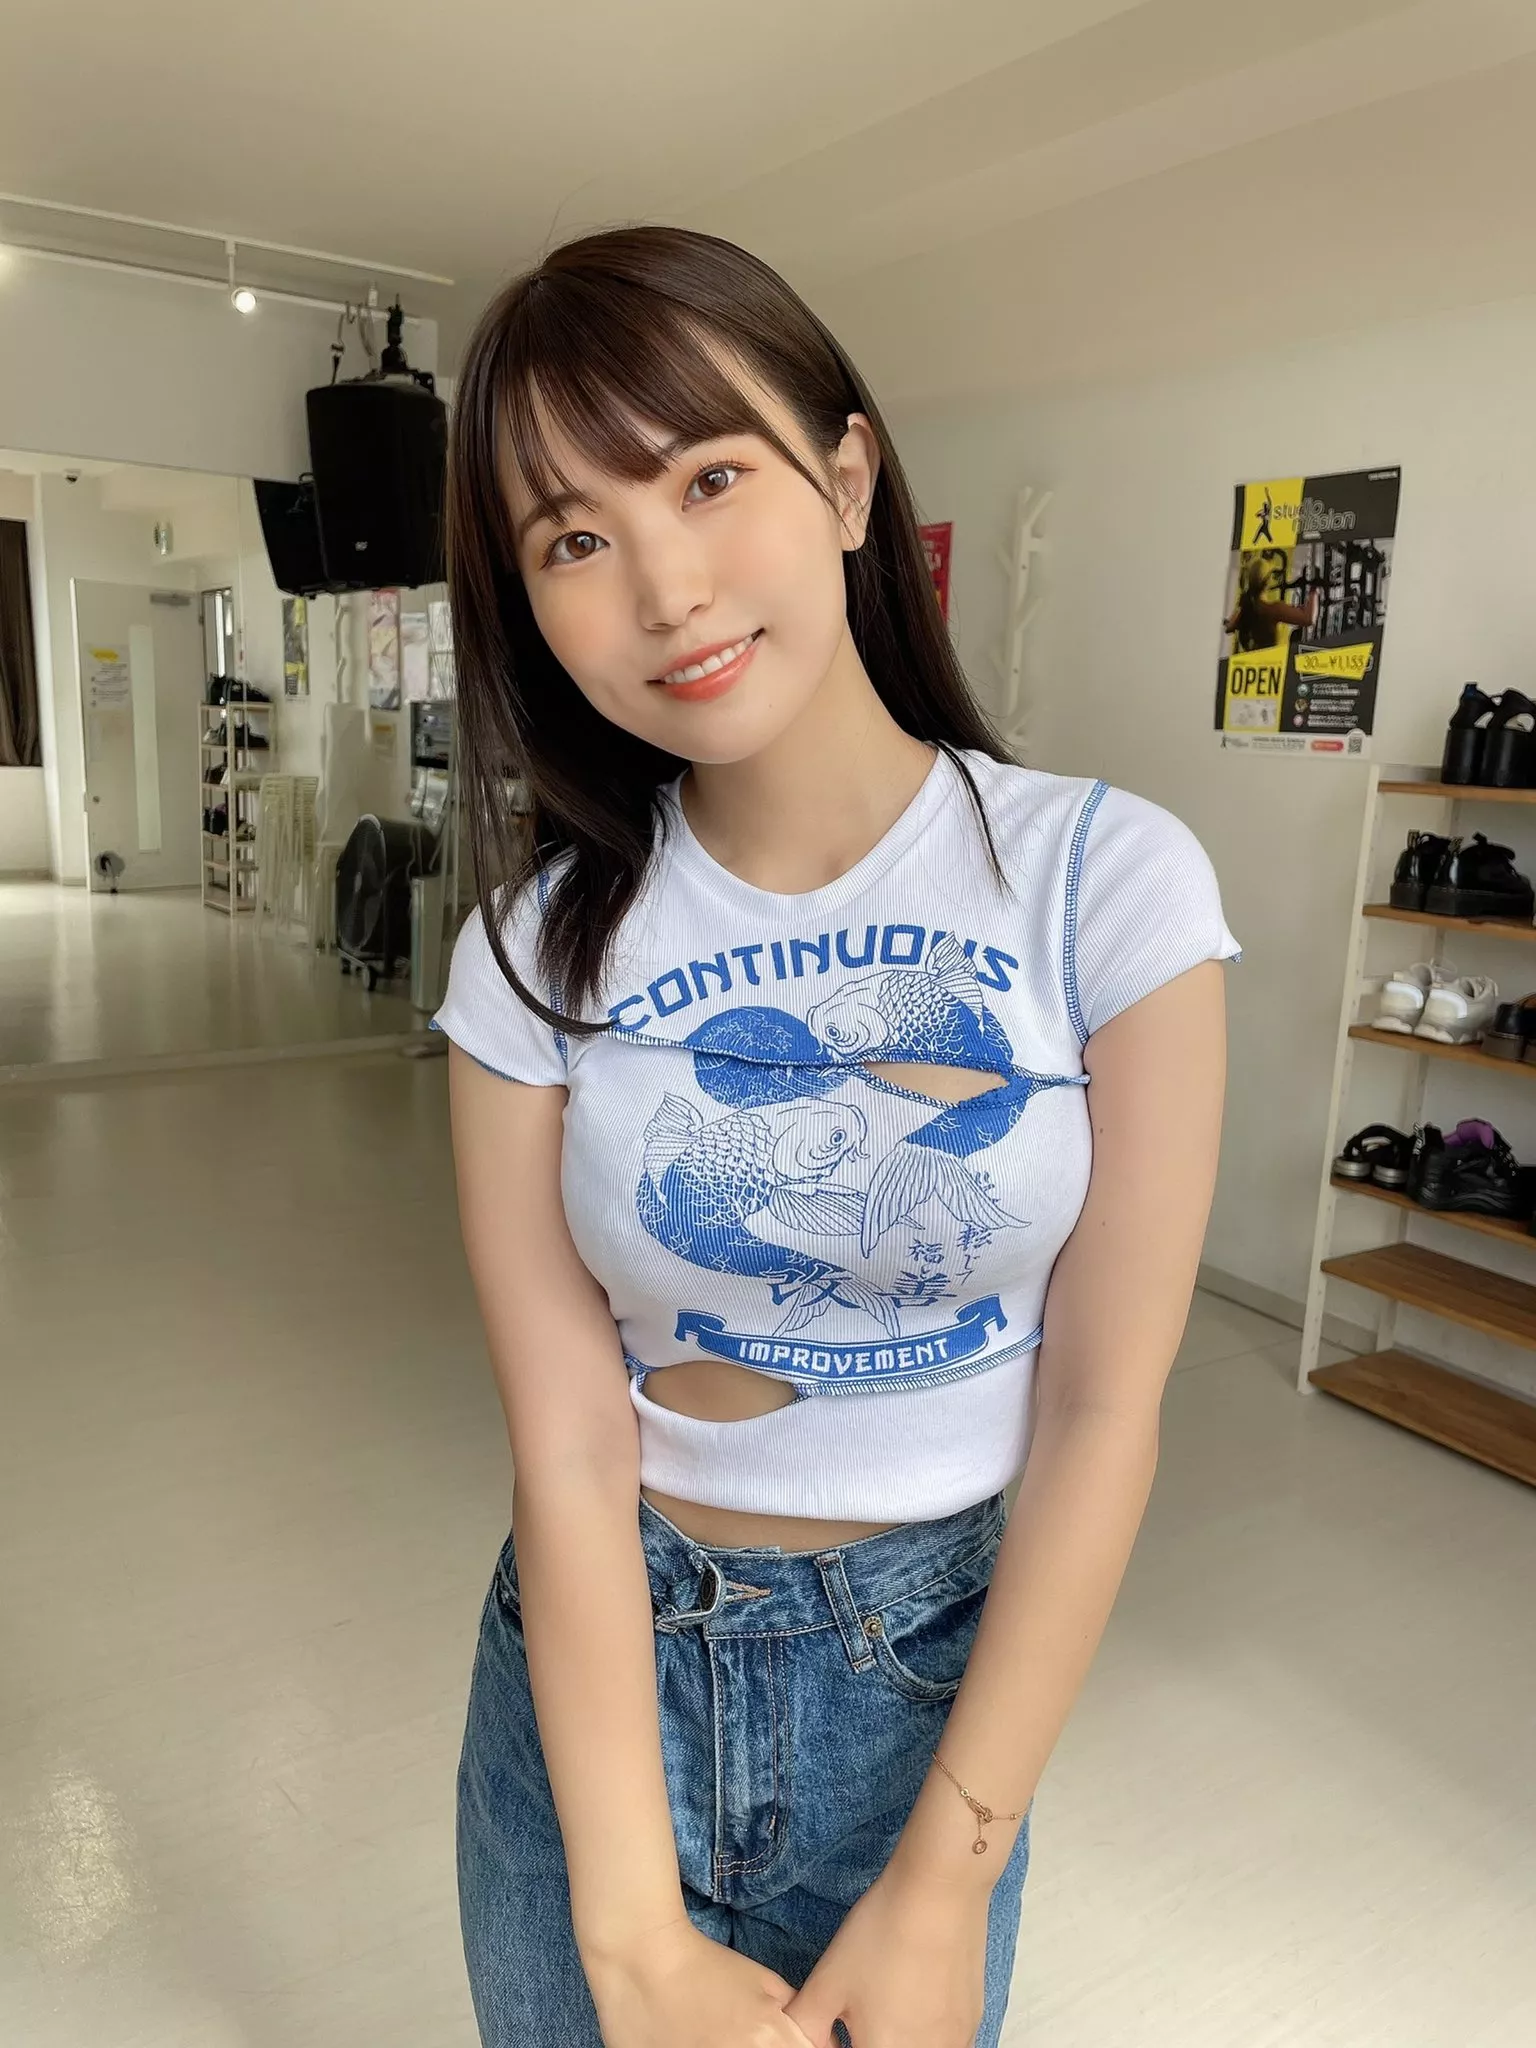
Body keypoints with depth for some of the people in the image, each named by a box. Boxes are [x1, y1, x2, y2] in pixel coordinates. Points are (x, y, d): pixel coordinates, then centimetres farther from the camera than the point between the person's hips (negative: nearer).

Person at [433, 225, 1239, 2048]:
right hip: (603, 1653, 2)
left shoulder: (1103, 878, -15)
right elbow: (571, 1444, -14)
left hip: (936, 1665, -1)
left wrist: (946, 1880, -11)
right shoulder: (545, 943, -11)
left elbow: (1104, 1408, -13)